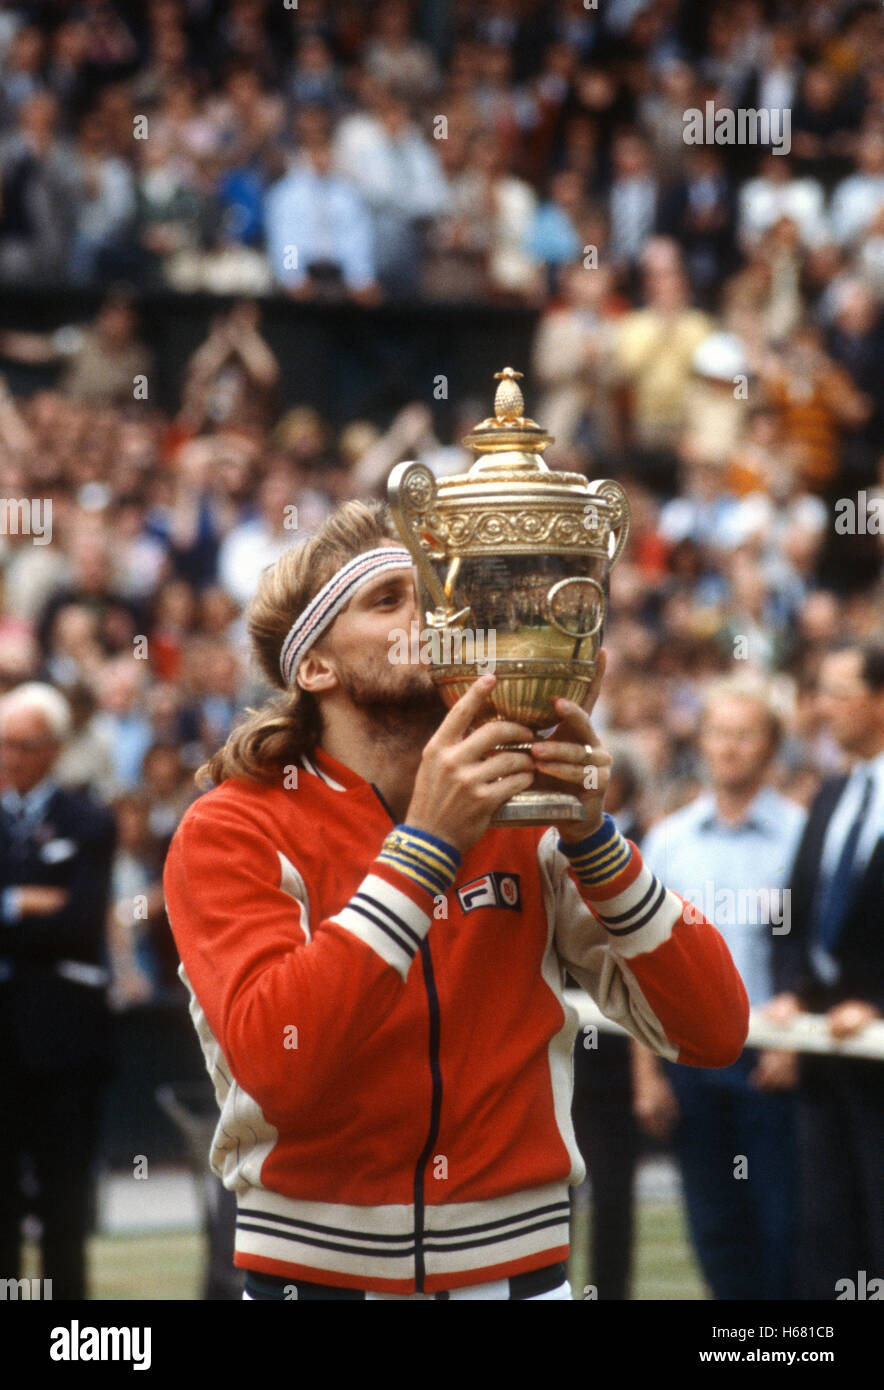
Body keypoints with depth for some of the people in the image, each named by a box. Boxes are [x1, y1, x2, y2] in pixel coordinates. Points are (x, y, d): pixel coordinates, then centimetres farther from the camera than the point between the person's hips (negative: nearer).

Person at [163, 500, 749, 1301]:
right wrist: (428, 843, -24)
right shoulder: (233, 832, -7)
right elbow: (277, 1066, -24)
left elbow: (714, 1033, -5)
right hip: (316, 1272, -3)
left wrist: (592, 837, -15)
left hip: (517, 1268, 3)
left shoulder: (524, 825, 2)